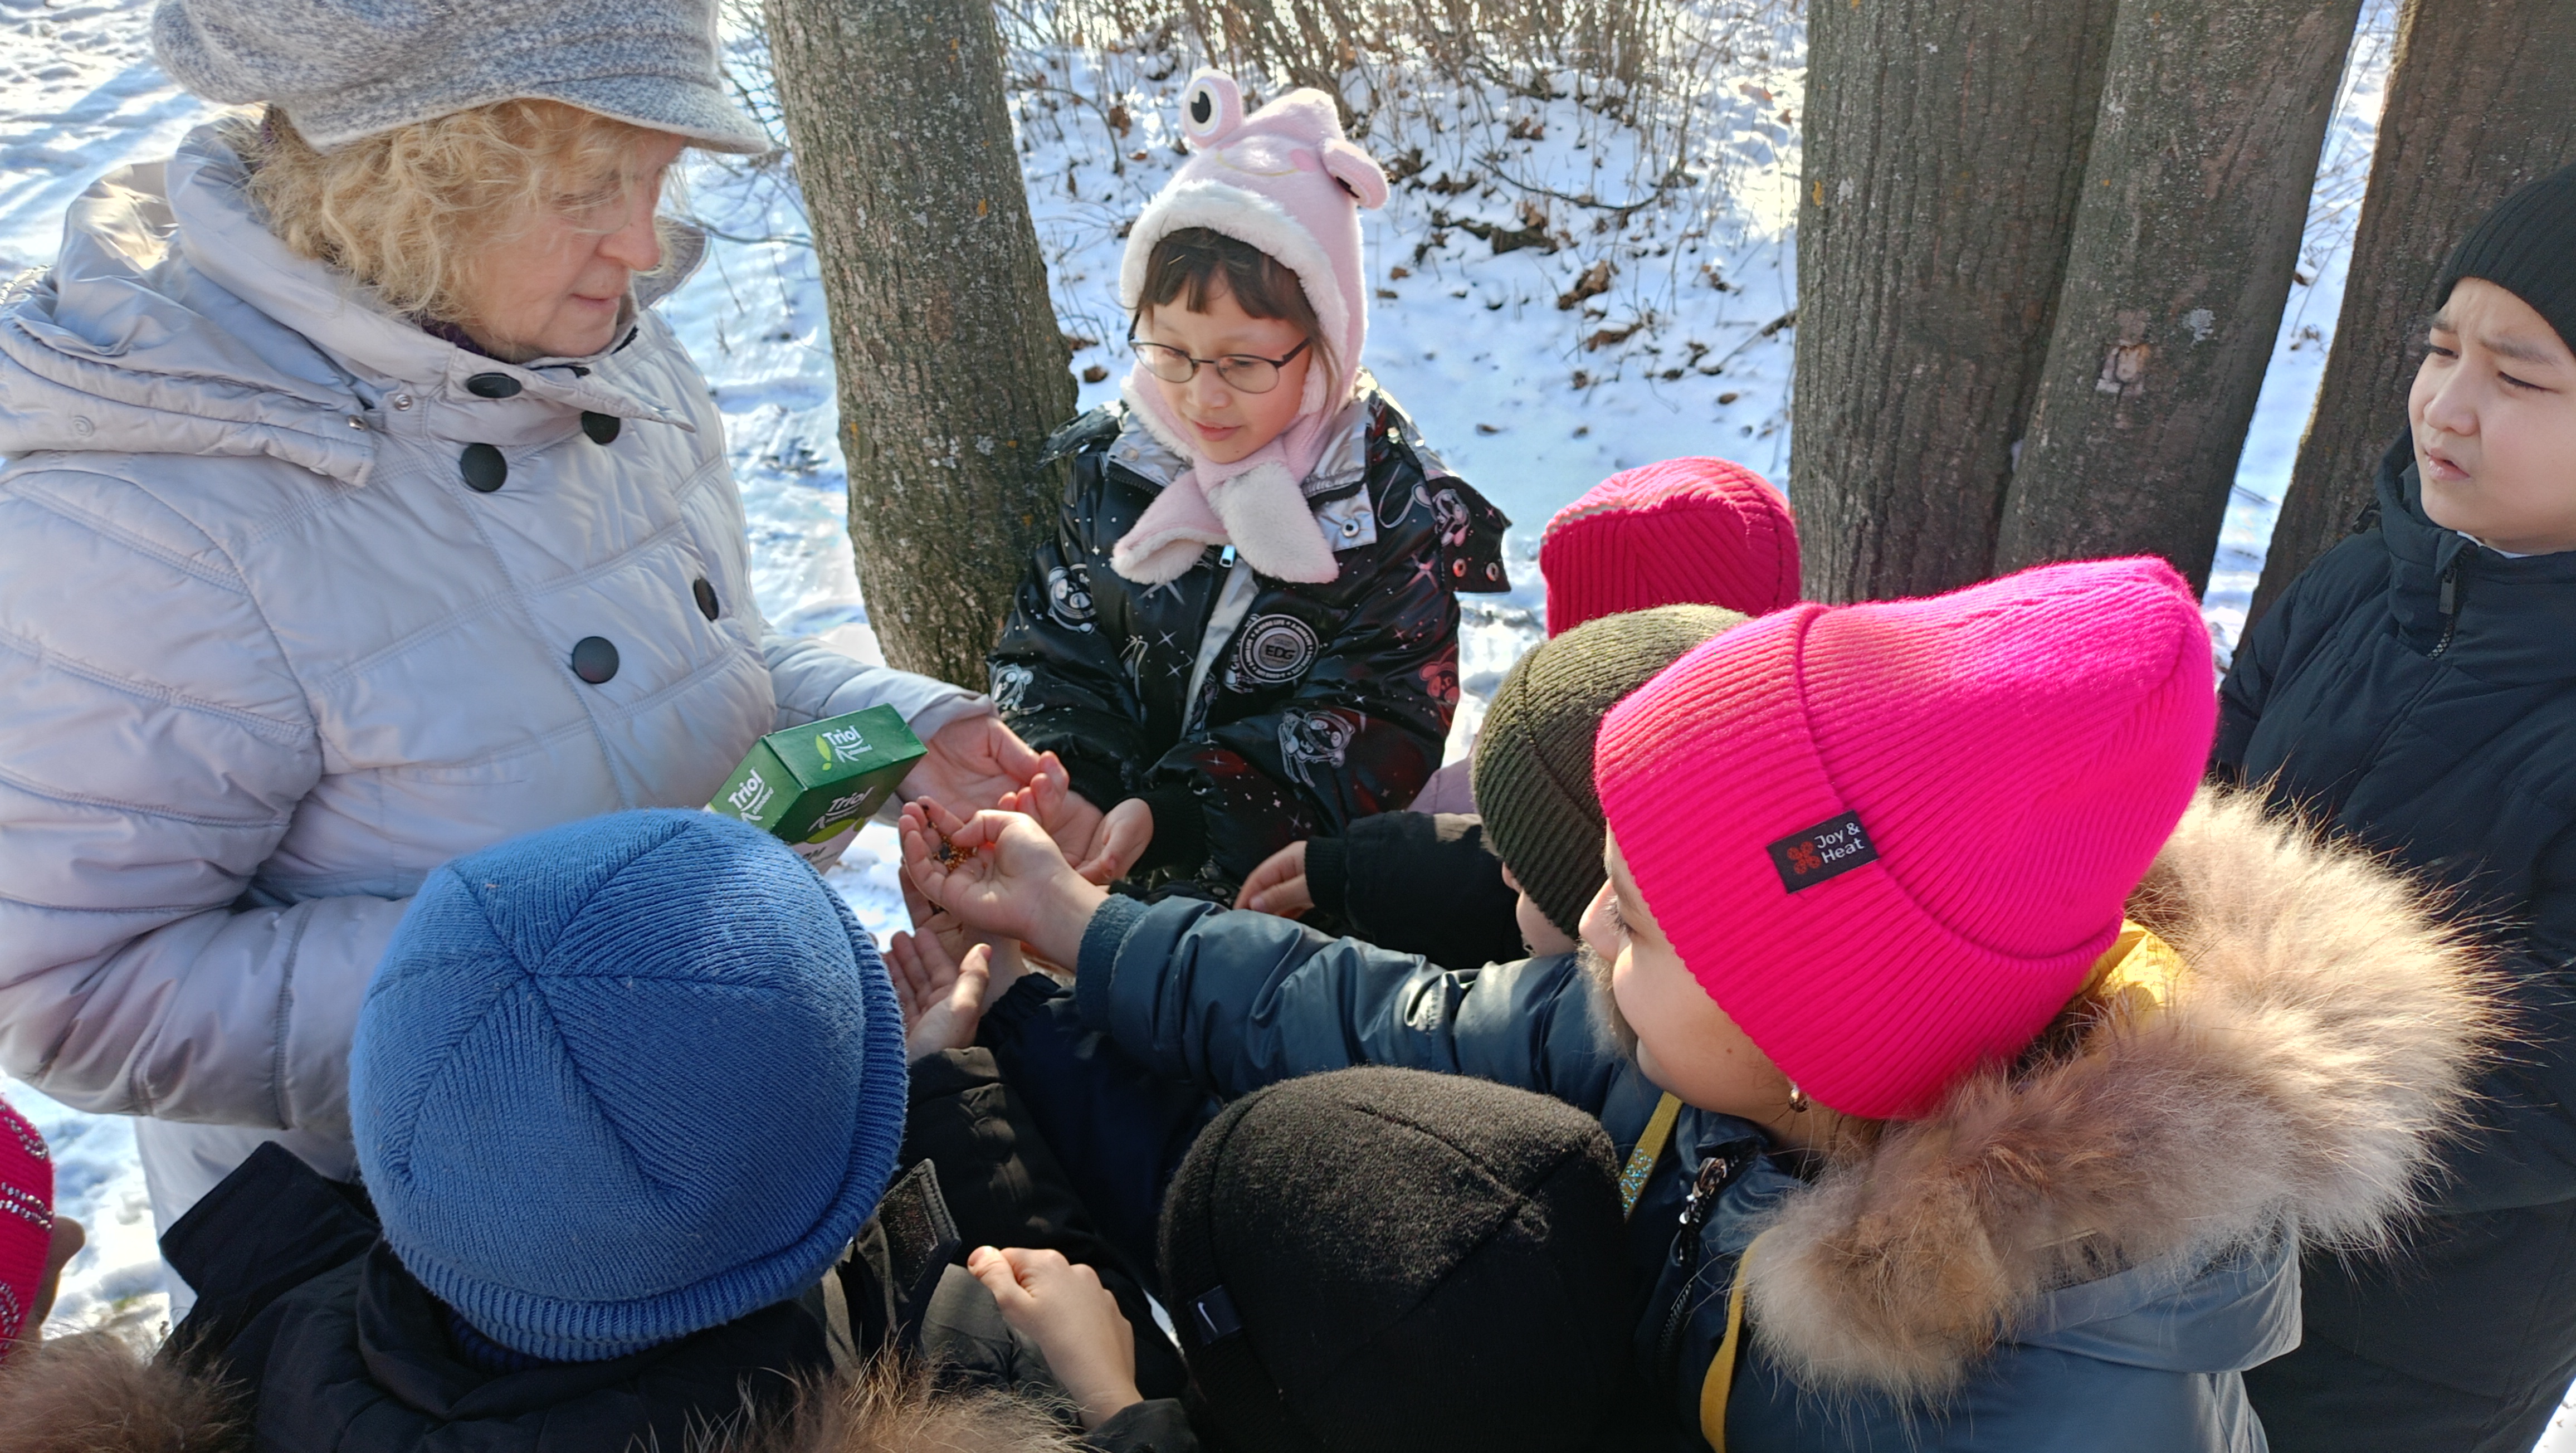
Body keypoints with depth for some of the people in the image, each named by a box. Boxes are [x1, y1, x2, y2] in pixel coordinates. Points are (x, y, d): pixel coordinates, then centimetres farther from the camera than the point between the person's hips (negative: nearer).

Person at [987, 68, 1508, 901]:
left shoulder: (1390, 501, -8)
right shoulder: (1111, 461, 2)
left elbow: (1369, 733, -12)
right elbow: (1051, 654, 6)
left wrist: (1168, 822, -24)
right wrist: (1056, 790, -16)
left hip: (1294, 872, -3)